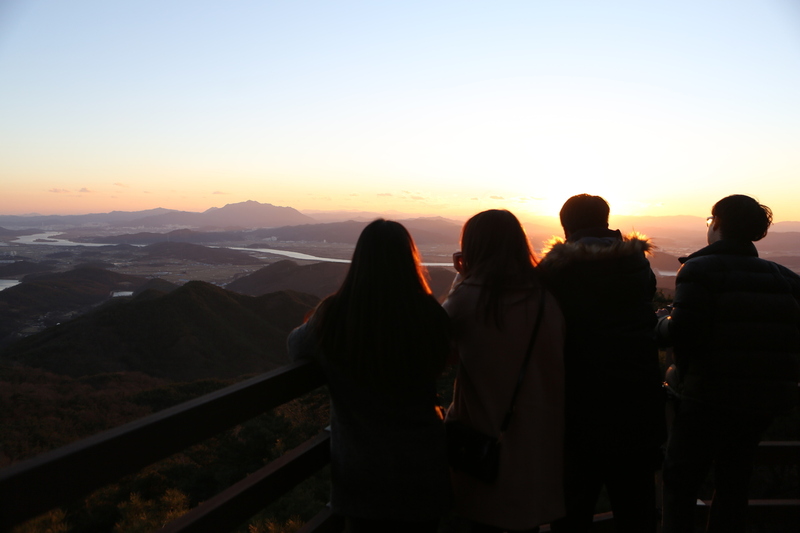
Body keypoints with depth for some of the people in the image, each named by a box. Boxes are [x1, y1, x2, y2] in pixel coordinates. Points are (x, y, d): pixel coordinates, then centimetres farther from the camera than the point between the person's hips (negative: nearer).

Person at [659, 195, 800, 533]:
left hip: (710, 396, -5)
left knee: (680, 479, 9)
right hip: (766, 400, 5)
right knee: (734, 482, 20)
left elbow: (684, 331, -21)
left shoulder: (699, 269, -10)